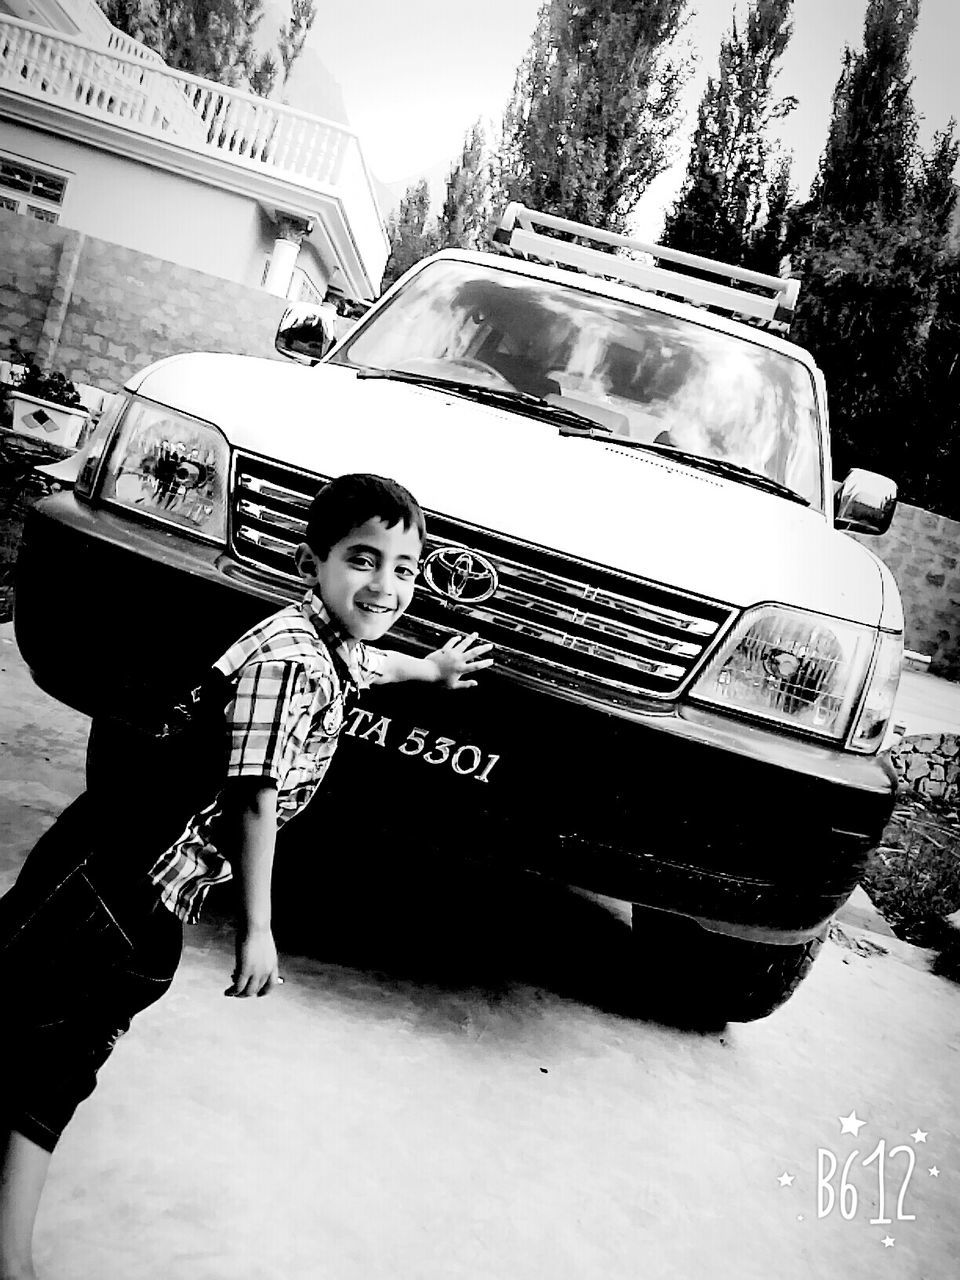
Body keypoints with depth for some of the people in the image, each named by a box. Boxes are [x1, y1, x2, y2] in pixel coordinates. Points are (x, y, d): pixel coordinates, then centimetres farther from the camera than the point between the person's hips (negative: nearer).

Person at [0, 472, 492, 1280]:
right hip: (119, 875, -9)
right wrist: (256, 928, -20)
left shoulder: (334, 648, 11)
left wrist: (432, 668, 56)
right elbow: (254, 799, -23)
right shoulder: (287, 659, -20)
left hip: (155, 905, 9)